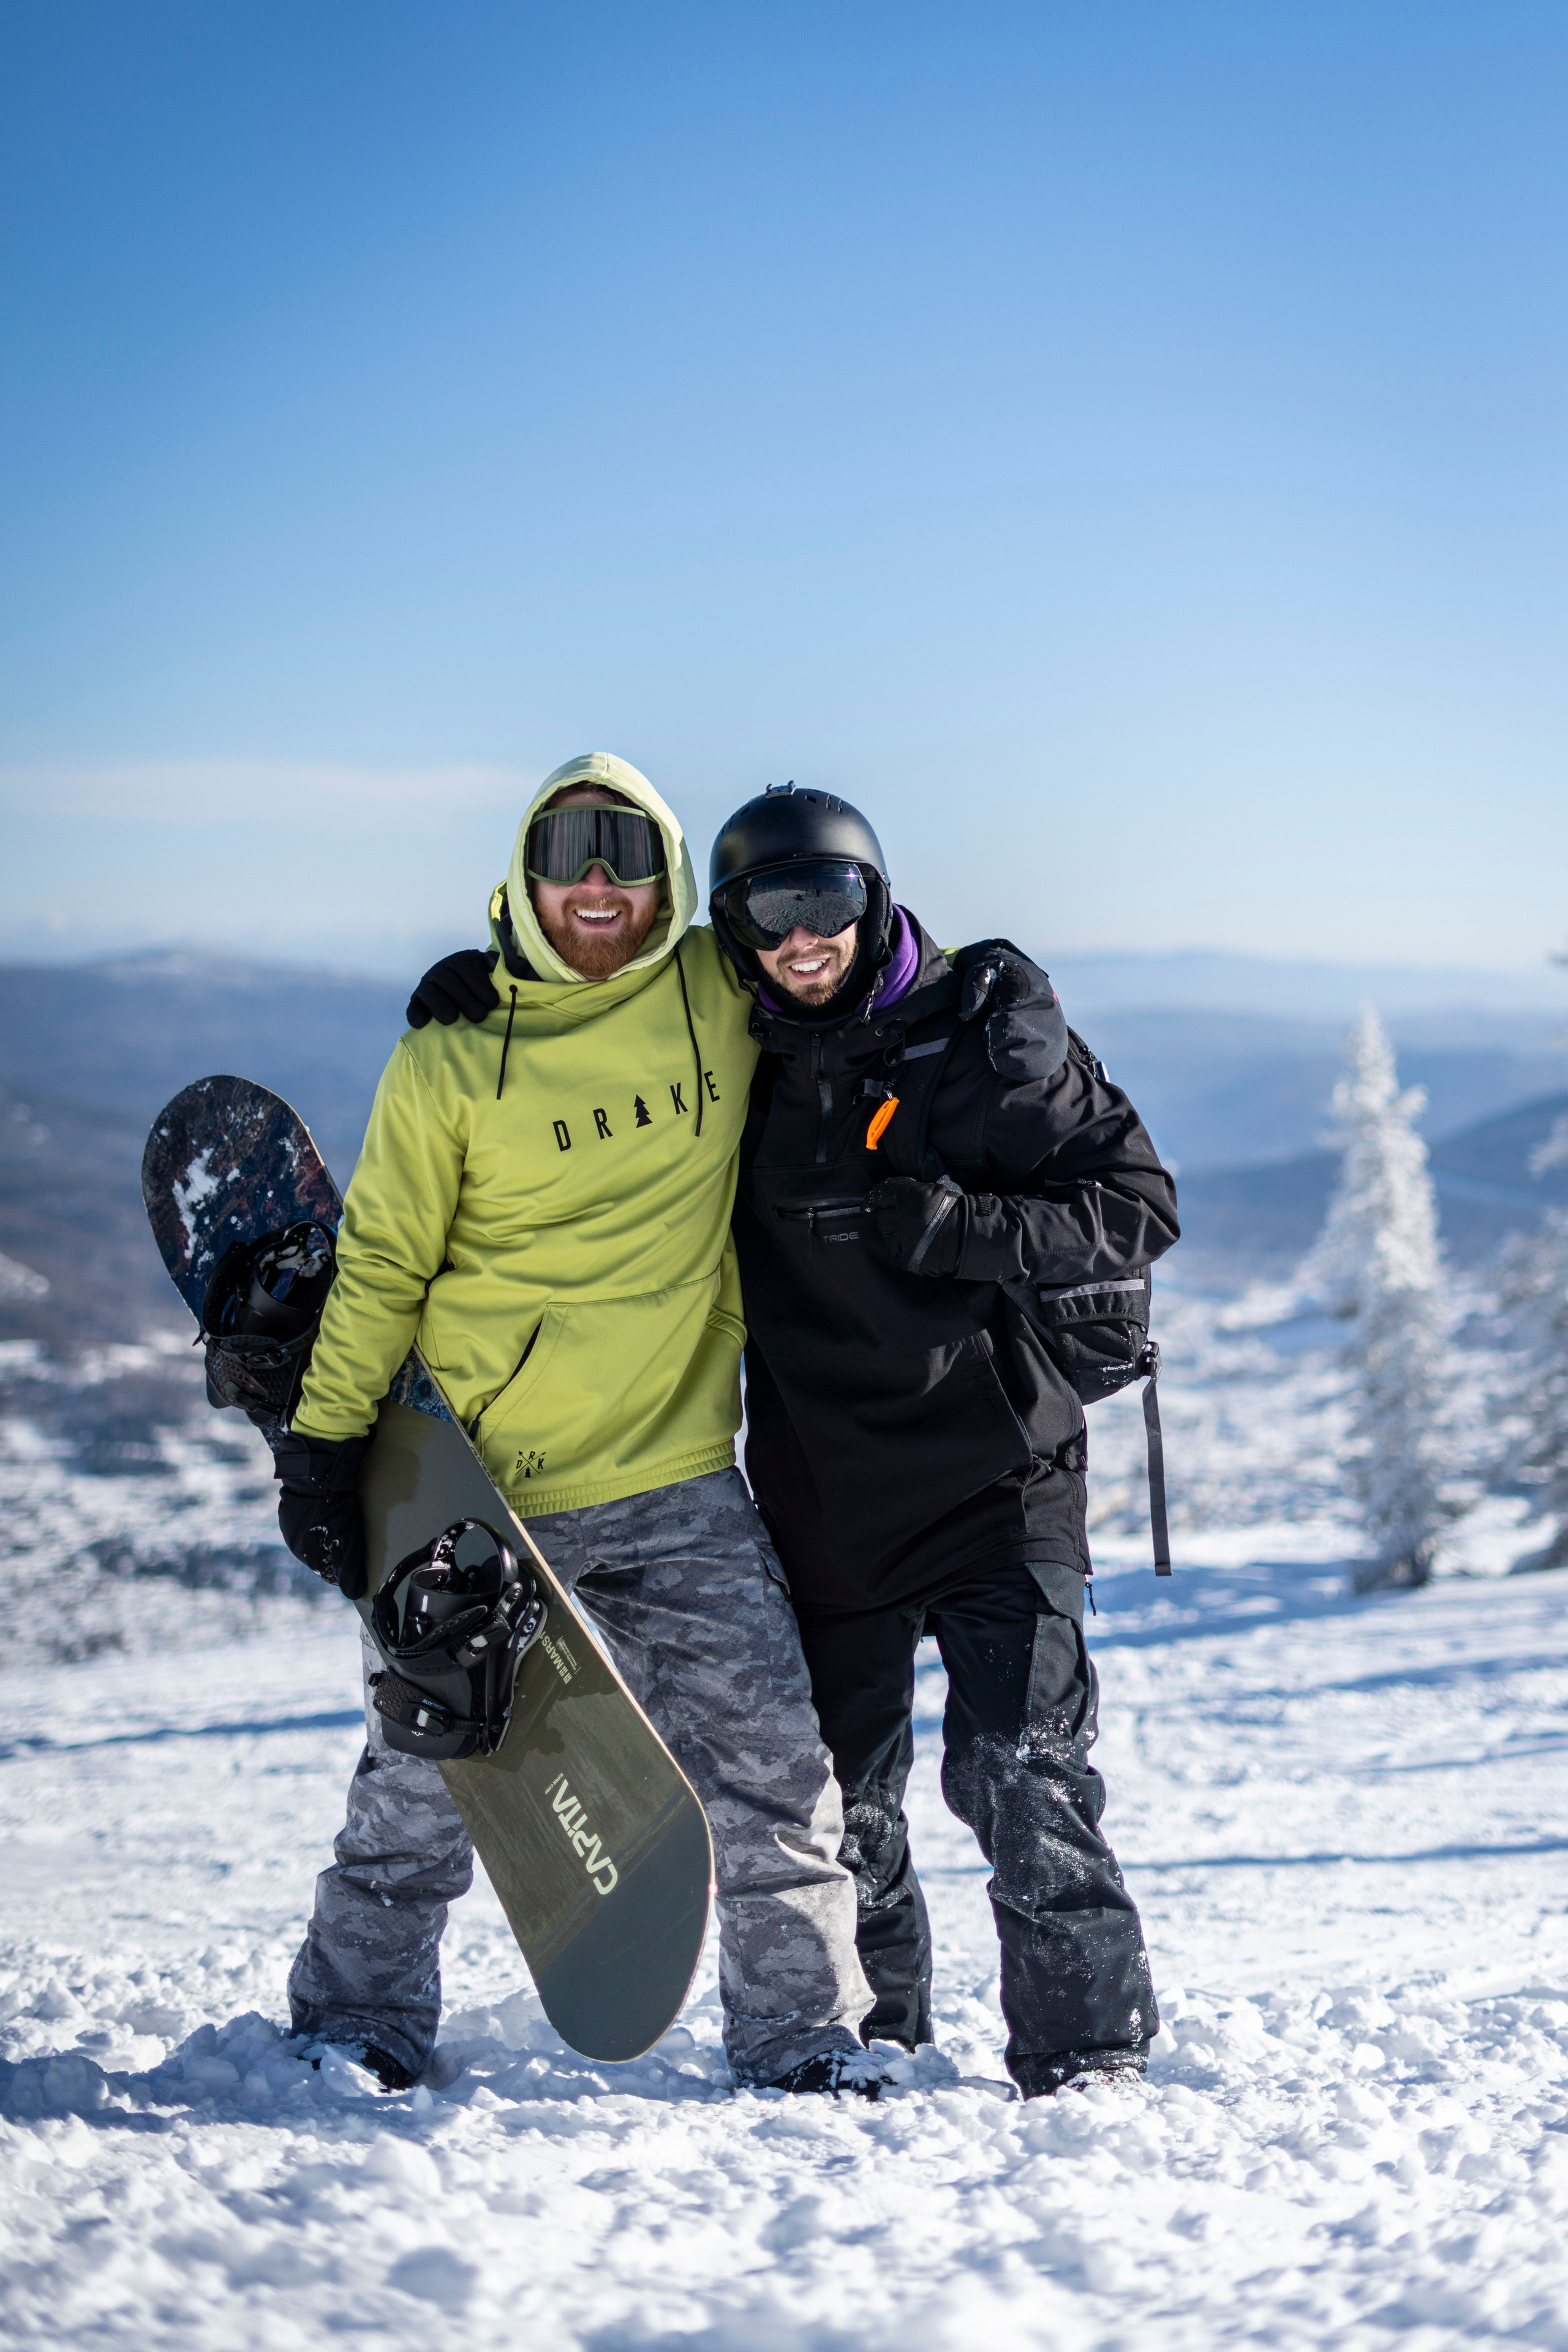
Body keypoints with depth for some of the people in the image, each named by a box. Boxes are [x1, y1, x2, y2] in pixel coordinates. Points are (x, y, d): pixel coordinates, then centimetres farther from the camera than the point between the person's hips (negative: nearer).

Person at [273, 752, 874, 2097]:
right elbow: (380, 1266, 1)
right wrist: (325, 1439, -2)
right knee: (422, 1780, 6)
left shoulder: (721, 996, 2)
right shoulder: (450, 1059, -3)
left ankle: (805, 2033, 13)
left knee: (770, 1762, -2)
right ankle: (358, 2024, 25)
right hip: (475, 1481, -1)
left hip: (676, 1485, 2)